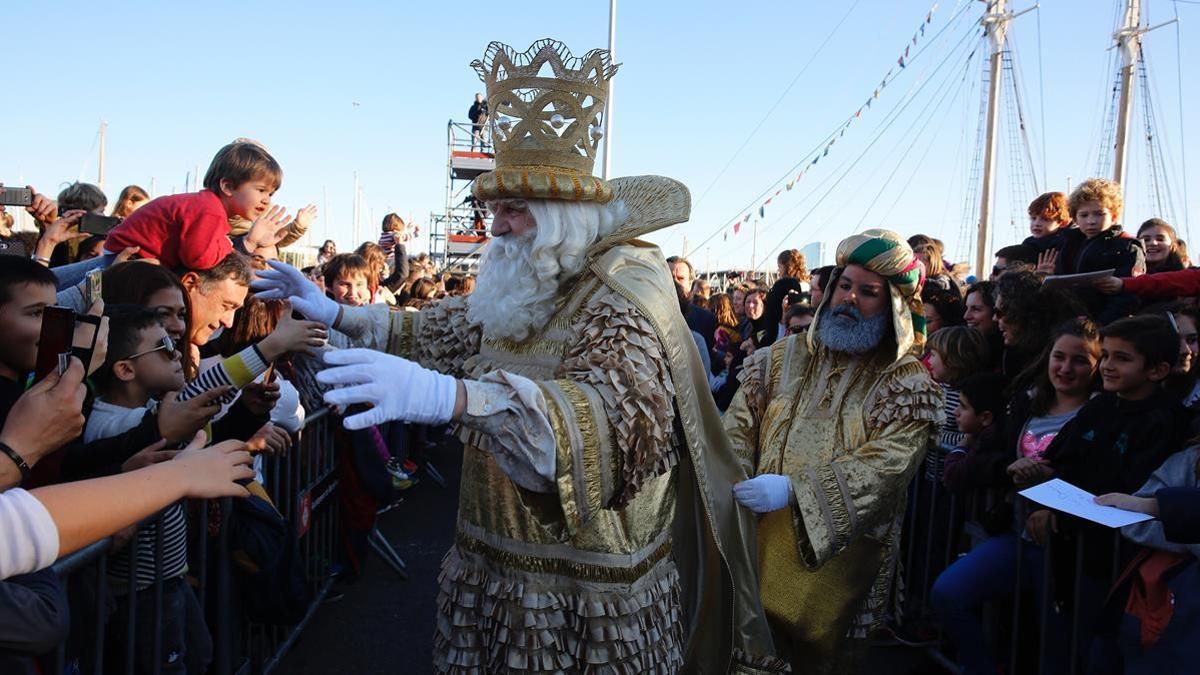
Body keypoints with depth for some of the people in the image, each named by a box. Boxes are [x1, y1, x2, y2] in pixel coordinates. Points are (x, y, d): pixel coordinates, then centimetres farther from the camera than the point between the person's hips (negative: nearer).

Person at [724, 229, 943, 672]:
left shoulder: (907, 382, -5)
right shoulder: (784, 357, 6)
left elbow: (887, 466, -18)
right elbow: (739, 426, 1)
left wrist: (794, 489, -27)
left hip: (839, 551, -3)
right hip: (761, 540, 3)